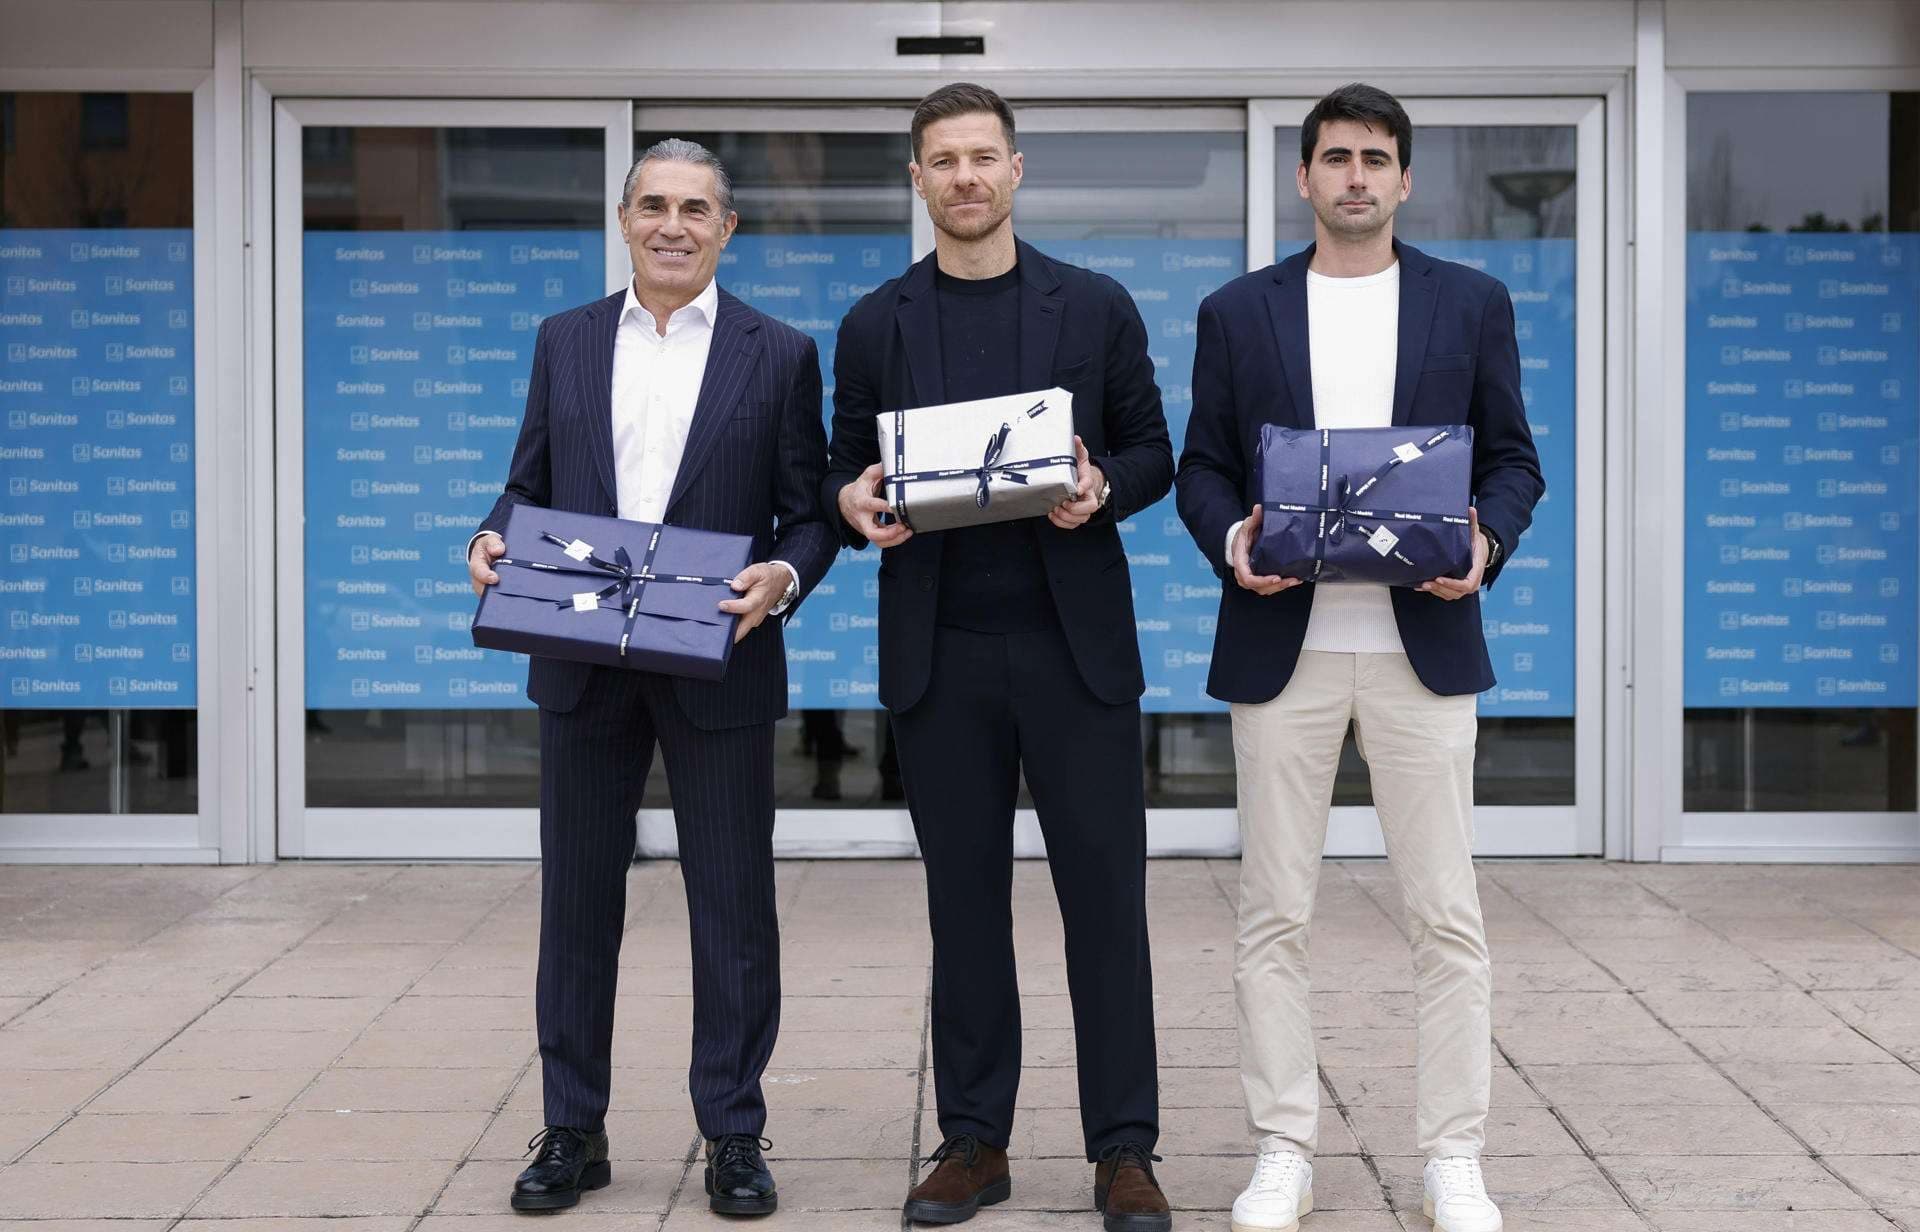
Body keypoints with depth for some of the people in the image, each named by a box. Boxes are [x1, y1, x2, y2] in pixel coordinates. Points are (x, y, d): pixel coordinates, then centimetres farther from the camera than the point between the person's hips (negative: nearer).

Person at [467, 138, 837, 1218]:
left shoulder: (780, 355, 2)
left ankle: (734, 1134, 15)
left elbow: (811, 512, 1)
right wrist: (495, 540, -9)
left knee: (733, 904, 3)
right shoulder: (565, 342, 9)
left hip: (719, 668, -2)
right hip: (585, 668, 3)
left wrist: (782, 579, -19)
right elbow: (532, 486, 12)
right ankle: (573, 1129, 20)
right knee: (578, 896, 9)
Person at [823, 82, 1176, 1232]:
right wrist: (854, 502, -12)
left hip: (1077, 646, -1)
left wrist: (1101, 487, -15)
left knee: (1105, 893, 0)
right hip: (942, 657, 1)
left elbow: (1153, 453, 7)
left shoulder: (1096, 306, 5)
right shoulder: (875, 327, 8)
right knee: (965, 898, 7)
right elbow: (848, 473, 11)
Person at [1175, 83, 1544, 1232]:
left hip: (1422, 642, 0)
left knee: (1448, 915, 1)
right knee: (1275, 914, 4)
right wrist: (1231, 539, -12)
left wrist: (1486, 544, -12)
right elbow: (1203, 468, 9)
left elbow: (1512, 459, 8)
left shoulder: (1472, 303, 8)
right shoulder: (1238, 312, 8)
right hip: (1281, 646, 1)